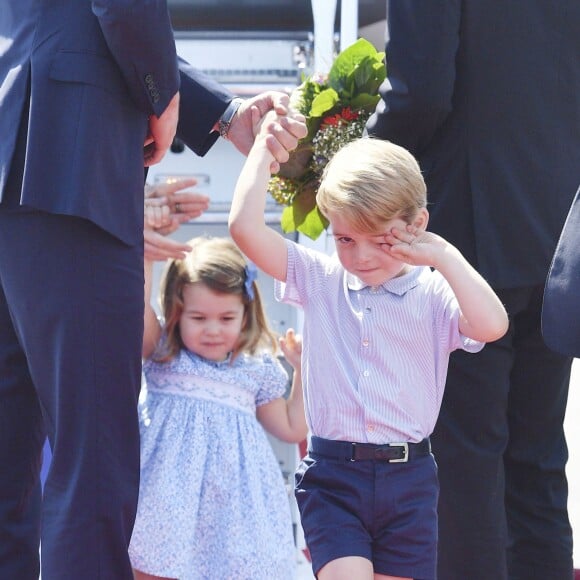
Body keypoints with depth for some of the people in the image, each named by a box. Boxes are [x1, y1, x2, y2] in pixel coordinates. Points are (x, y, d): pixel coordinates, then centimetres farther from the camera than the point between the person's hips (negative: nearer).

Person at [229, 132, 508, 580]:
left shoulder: (433, 294, -1)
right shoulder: (319, 281, 5)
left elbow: (491, 325, -22)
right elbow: (245, 227, -5)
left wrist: (444, 256, -15)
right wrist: (265, 145, 1)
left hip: (408, 479, 0)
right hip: (332, 478, 0)